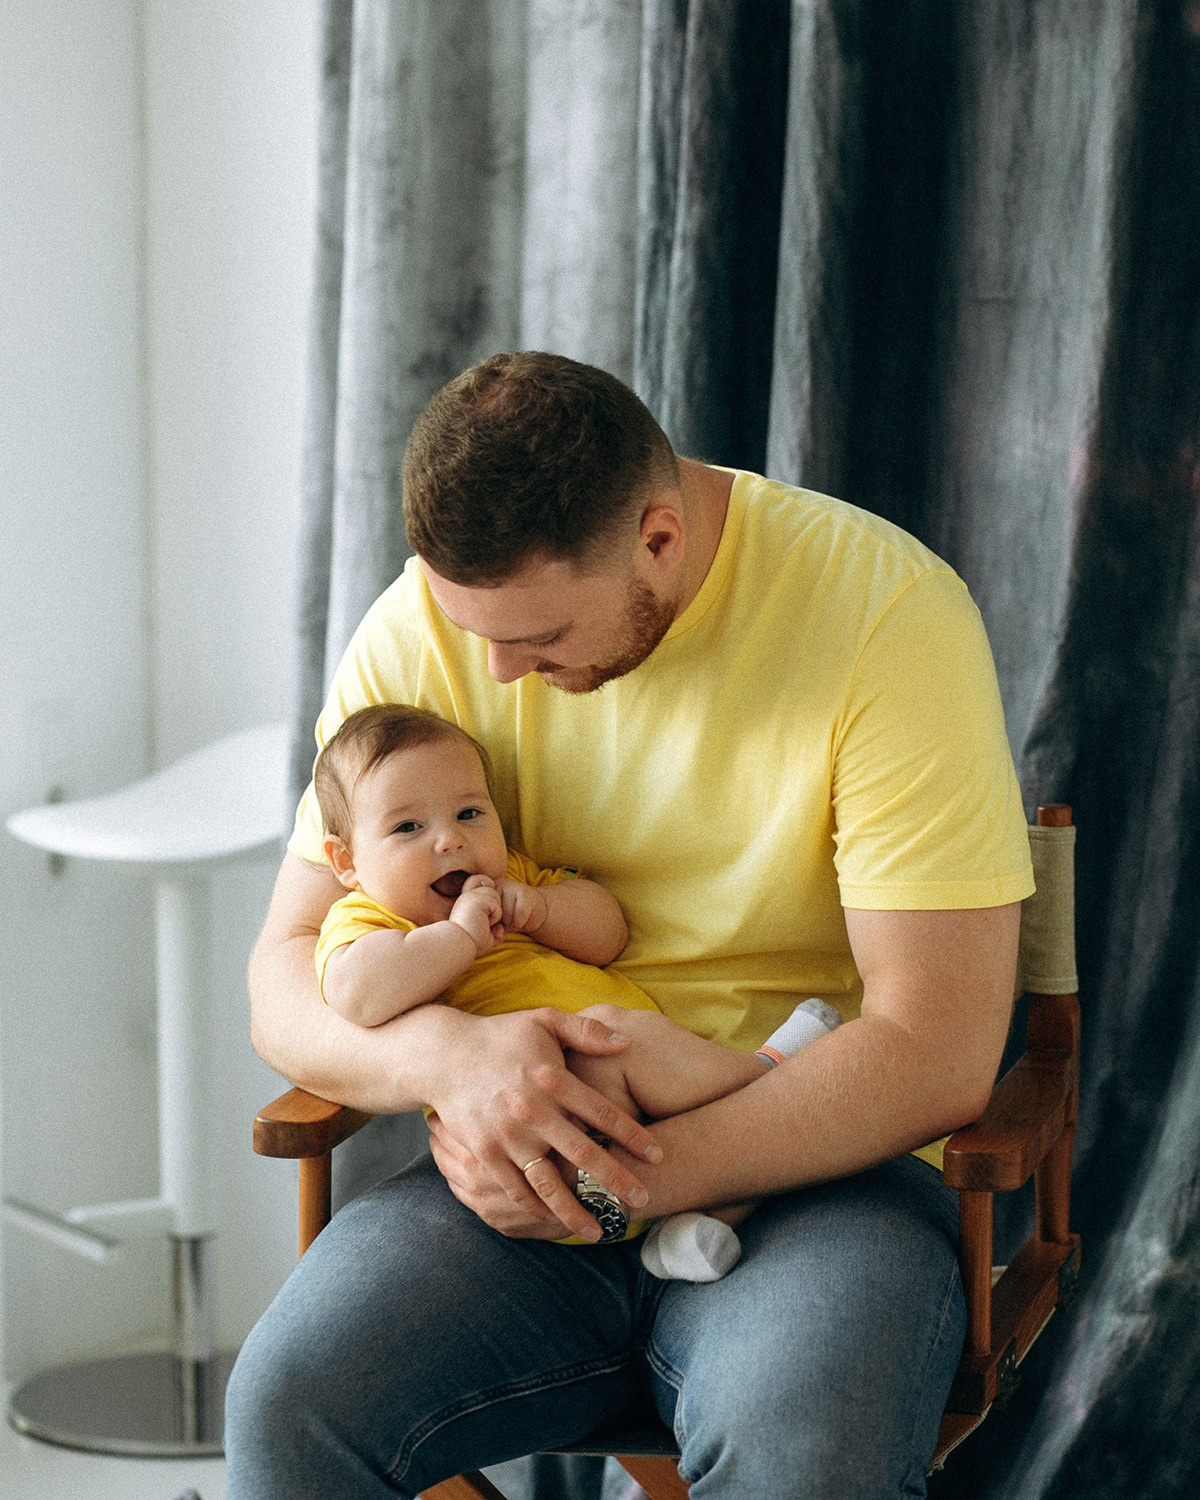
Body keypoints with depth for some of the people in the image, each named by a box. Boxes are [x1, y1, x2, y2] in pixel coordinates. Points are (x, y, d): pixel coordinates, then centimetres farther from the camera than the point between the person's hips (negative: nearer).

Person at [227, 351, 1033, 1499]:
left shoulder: (888, 610, -14)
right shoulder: (426, 625, -2)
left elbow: (938, 1051, -16)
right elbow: (284, 981, 1)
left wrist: (633, 1172, -21)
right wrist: (446, 1053, -22)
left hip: (817, 1169, -3)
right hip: (525, 1167, 3)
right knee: (288, 1398, -25)